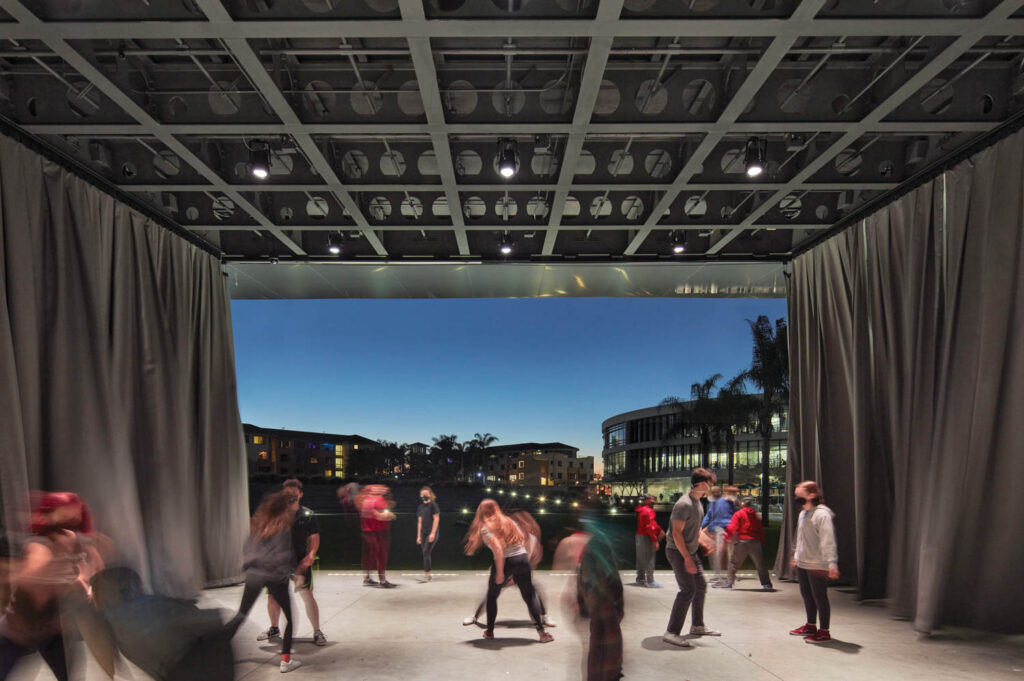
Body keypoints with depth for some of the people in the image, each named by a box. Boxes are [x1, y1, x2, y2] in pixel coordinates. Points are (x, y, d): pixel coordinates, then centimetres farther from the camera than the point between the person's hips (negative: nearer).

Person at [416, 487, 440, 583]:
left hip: (431, 533, -6)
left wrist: (433, 533, -14)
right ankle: (428, 575, 12)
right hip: (423, 533, 6)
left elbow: (436, 519, -8)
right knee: (425, 554, 6)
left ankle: (426, 574, -14)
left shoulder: (433, 505, -4)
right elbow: (419, 522, 16)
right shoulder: (420, 507, 14)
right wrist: (418, 536, 14)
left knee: (426, 552, -14)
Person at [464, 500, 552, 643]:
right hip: (523, 558, 4)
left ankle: (490, 631, 27)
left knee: (492, 597, 19)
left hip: (505, 562, -4)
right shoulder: (508, 521, 13)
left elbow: (498, 549, -16)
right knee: (530, 598, 11)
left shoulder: (486, 528, -4)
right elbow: (523, 540, 12)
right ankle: (542, 632, 3)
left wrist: (500, 572, -15)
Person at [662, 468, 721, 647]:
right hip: (677, 552, -10)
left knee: (701, 586, 16)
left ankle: (697, 626, 32)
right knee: (688, 590, -15)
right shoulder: (684, 504, -21)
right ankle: (672, 632, -12)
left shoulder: (698, 502, 11)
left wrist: (705, 543, 6)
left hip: (690, 551, 10)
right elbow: (676, 533, -24)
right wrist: (687, 559, -24)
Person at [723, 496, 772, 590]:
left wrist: (727, 537, -4)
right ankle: (766, 584, 6)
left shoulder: (738, 514, -3)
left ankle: (729, 582, 9)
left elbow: (732, 528, -11)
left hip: (742, 541, -3)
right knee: (760, 564, 11)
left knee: (733, 562, 9)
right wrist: (761, 541, 18)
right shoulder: (757, 515, 11)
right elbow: (761, 529, 12)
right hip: (756, 541, 3)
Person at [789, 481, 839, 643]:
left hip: (817, 565, -9)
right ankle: (811, 625, 34)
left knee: (819, 597, 0)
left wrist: (832, 563, -27)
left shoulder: (822, 514, -18)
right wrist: (796, 555, 27)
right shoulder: (803, 514, 12)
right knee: (806, 595, 19)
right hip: (802, 563, 9)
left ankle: (824, 631, 12)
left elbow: (828, 540, -23)